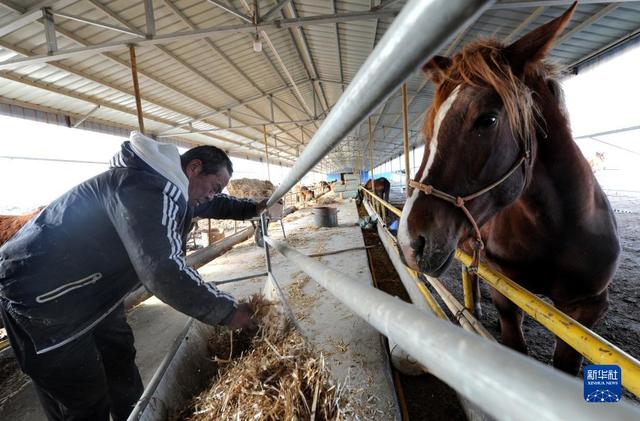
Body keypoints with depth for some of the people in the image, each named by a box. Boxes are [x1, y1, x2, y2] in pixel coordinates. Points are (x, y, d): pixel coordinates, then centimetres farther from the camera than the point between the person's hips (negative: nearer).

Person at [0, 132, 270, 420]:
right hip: (41, 292, -9)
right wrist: (226, 311, -28)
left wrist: (254, 208, 15)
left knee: (120, 358, 20)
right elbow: (164, 270, -37)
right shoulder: (150, 187, -31)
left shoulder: (166, 186, 2)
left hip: (92, 285, 10)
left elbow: (214, 204, 19)